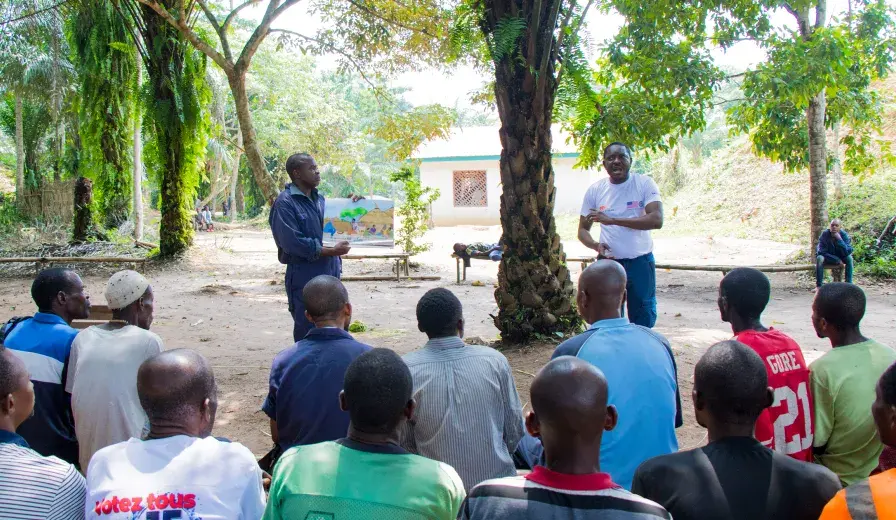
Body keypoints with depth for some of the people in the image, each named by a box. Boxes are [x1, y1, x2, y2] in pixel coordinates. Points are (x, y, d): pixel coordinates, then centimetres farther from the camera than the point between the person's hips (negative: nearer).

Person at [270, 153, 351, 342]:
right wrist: (331, 251, -20)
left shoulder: (319, 199, 12)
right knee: (307, 335, 2)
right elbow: (293, 243, -20)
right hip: (305, 277, -7)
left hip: (330, 273, 7)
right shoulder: (285, 203, -11)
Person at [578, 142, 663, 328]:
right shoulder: (595, 190, 1)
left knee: (644, 320, 11)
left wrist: (612, 219, -25)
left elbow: (657, 220, -20)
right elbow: (583, 230, 7)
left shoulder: (645, 184, -6)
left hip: (640, 262, -1)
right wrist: (596, 245, -16)